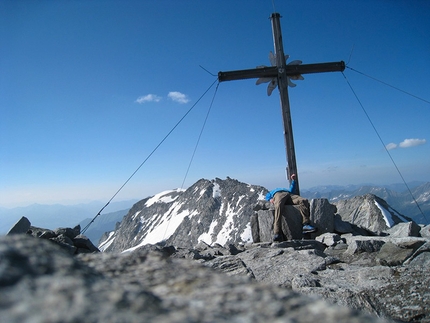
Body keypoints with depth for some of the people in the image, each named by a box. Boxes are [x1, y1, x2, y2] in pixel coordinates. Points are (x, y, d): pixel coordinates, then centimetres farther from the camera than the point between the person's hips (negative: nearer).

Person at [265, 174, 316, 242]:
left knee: (304, 200, -27)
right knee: (279, 205, -40)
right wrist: (270, 199, -1)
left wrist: (293, 180, 33)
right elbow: (267, 196, 22)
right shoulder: (271, 192, 41)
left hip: (289, 194, 4)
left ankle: (306, 225, -38)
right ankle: (277, 233, -51)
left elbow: (291, 190, 39)